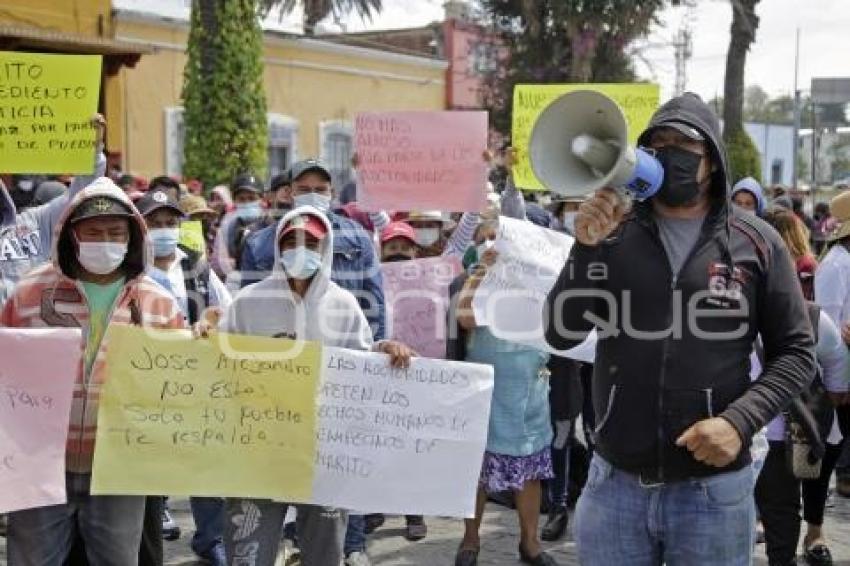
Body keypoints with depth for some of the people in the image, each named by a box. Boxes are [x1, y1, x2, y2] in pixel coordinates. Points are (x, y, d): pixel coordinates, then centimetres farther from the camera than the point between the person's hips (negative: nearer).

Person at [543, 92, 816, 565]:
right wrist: (587, 247, -15)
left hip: (713, 487, -1)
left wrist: (741, 420, -14)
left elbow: (796, 352, 1)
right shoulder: (612, 233, 3)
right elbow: (560, 335, -2)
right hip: (614, 483, 1)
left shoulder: (756, 243, -1)